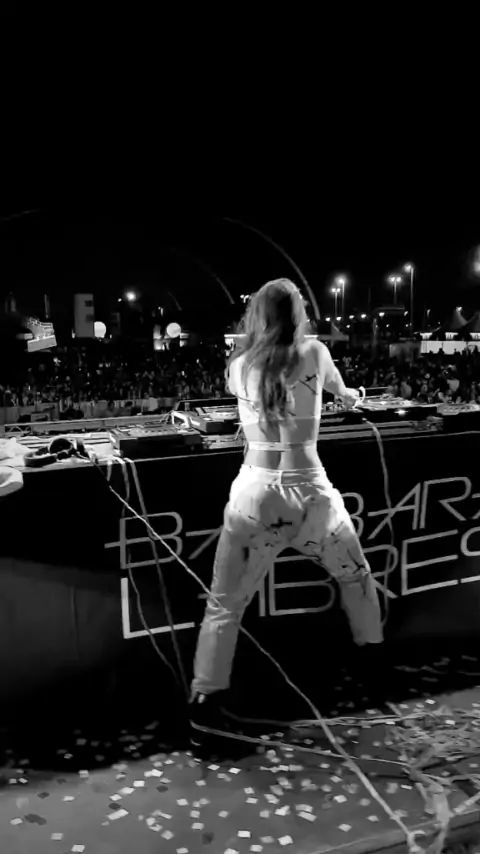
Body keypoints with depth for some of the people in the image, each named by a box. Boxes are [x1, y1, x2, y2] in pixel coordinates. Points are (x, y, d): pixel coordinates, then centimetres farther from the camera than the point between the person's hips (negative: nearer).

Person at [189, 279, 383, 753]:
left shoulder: (238, 367, 2)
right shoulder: (315, 354, -1)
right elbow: (338, 389, 20)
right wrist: (348, 395, 47)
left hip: (253, 491, 0)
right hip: (309, 491, 0)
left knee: (224, 604, 11)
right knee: (356, 576, 26)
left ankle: (204, 707, 9)